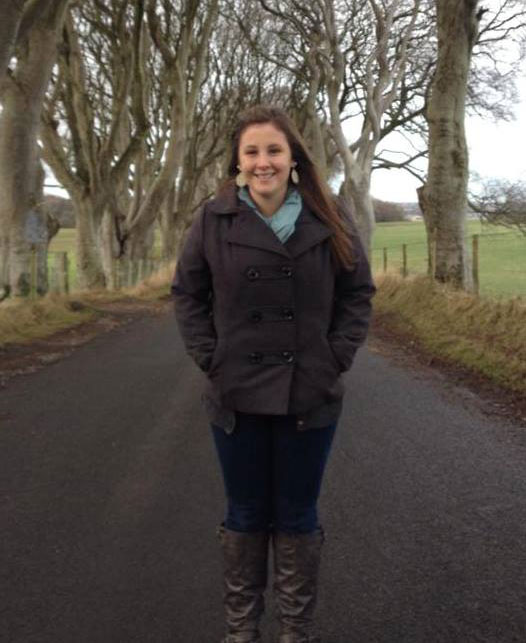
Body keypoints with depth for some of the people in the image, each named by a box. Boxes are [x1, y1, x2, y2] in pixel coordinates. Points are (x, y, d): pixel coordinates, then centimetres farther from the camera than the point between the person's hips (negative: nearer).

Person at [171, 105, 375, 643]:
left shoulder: (329, 219, -5)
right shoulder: (214, 220, -5)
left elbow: (357, 292, 3)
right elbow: (187, 293, 4)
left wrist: (336, 357, -6)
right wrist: (209, 357, -4)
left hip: (310, 396, 0)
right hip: (236, 396, 0)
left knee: (297, 518, 13)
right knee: (245, 517, 15)